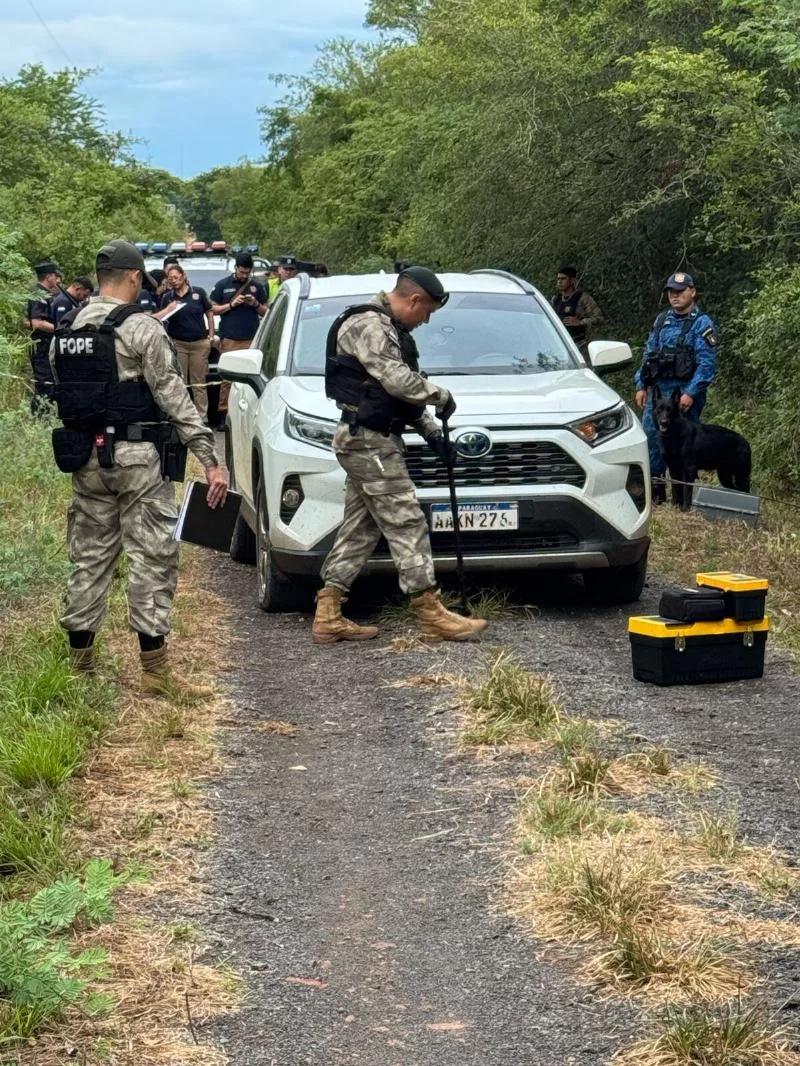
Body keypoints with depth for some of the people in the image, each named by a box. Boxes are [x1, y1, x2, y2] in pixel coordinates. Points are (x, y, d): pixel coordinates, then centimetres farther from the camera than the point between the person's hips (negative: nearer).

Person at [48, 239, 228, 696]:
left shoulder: (65, 334, 10)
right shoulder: (142, 328, -11)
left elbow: (67, 396, 9)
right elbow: (174, 398, -14)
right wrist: (211, 459, -14)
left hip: (86, 460, 7)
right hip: (138, 459, -6)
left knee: (90, 558, 12)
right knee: (153, 559, -2)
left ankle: (80, 665, 17)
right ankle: (156, 670, -3)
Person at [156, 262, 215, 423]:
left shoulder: (198, 292, 2)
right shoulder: (167, 297, 4)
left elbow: (209, 314, 9)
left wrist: (210, 336, 4)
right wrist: (168, 310, -12)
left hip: (199, 343, -1)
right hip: (178, 343, 1)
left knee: (198, 383, 2)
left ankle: (202, 417, 4)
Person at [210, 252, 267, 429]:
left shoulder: (257, 286, 13)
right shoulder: (223, 285, 8)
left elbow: (265, 312, 17)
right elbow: (214, 309, 8)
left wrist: (256, 304, -4)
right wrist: (232, 304, -6)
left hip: (251, 340, 1)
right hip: (229, 340, -1)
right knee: (227, 378, -5)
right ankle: (223, 414, -2)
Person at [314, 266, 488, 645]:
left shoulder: (389, 329, 20)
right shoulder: (367, 325, -14)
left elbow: (401, 392, 24)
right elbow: (397, 380, -23)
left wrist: (432, 433, 17)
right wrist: (441, 396, -8)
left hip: (369, 441, 11)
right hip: (369, 440, -11)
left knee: (359, 529, 9)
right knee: (406, 525, -9)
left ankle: (328, 616, 9)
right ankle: (433, 616, -7)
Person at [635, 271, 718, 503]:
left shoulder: (702, 323, -5)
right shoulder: (662, 320, 14)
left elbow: (707, 364, -13)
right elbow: (648, 355, 18)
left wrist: (691, 393, -19)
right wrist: (641, 386, 10)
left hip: (685, 394, -6)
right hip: (658, 391, 6)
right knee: (650, 437, 2)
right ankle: (654, 488, 11)